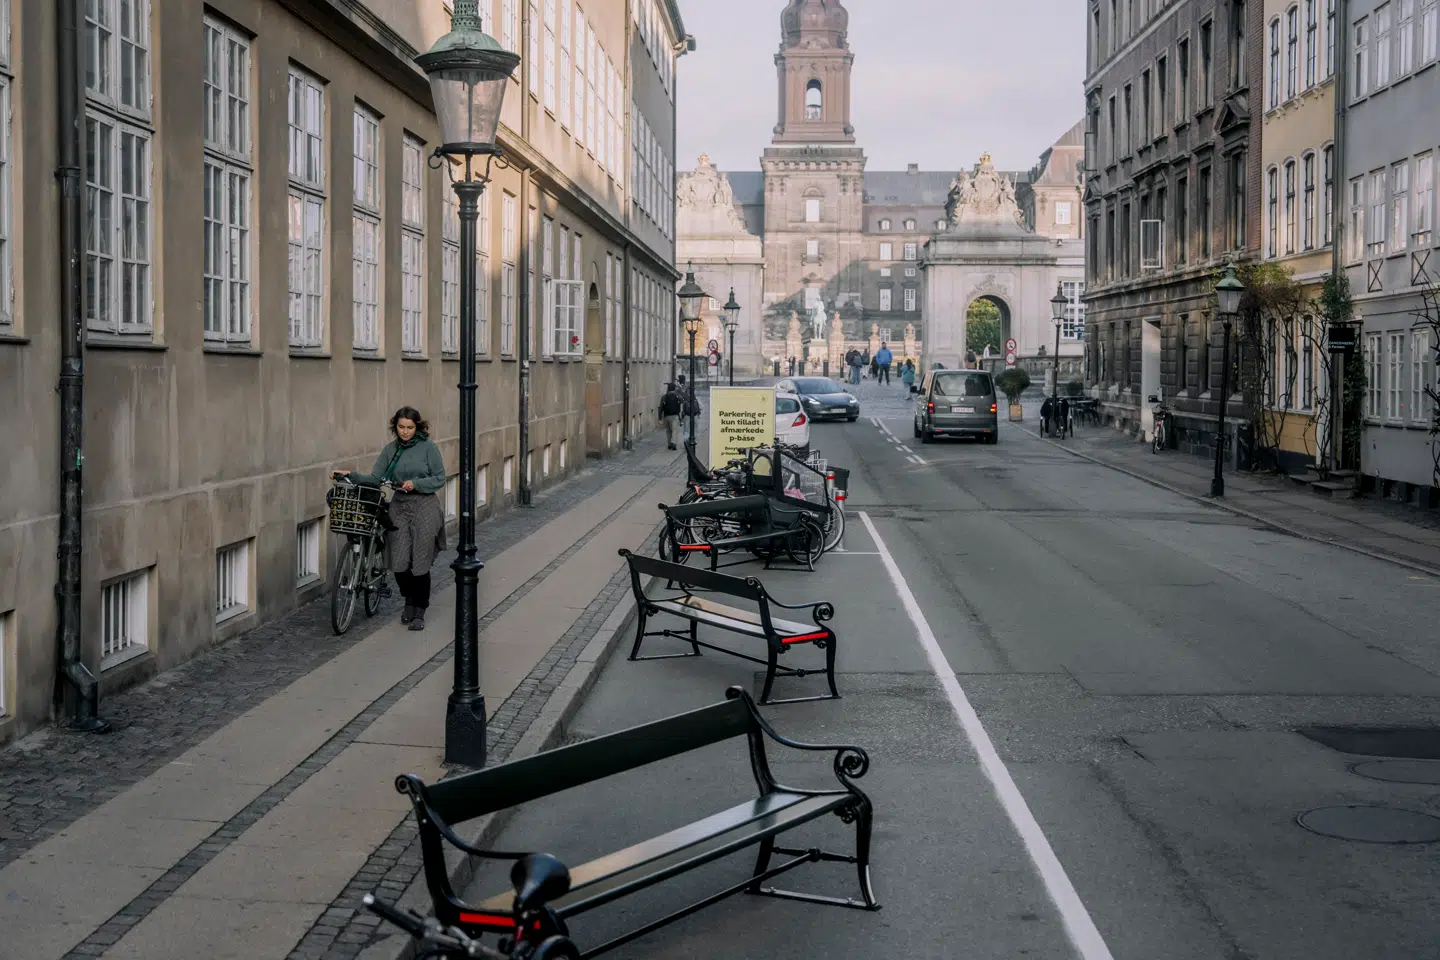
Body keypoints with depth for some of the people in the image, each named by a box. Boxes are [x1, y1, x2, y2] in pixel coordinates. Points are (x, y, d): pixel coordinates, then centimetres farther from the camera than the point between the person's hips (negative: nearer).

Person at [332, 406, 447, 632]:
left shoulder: (428, 447, -4)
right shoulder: (390, 449, 7)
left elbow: (439, 479, -3)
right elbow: (375, 478, 2)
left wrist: (416, 483, -16)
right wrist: (351, 476, -11)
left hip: (424, 507, -3)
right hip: (399, 507, 3)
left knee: (420, 562, -2)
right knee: (398, 562, -3)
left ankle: (419, 611, 13)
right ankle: (409, 599, 25)